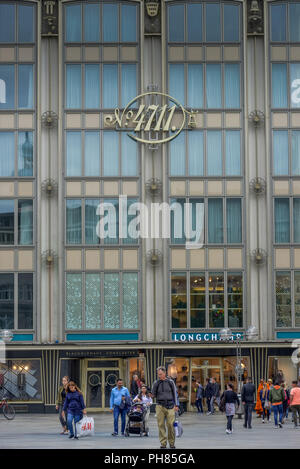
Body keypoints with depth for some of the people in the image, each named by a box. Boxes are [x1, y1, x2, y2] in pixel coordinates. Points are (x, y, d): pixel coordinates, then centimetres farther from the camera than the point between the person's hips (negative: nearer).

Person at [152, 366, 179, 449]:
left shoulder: (170, 382, 6)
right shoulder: (156, 383, 7)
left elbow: (175, 393, 9)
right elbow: (153, 394, 3)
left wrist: (176, 405, 2)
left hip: (170, 406, -1)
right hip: (160, 406, 1)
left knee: (170, 425, -6)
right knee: (161, 425, -2)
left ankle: (172, 443, 6)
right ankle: (163, 444, 4)